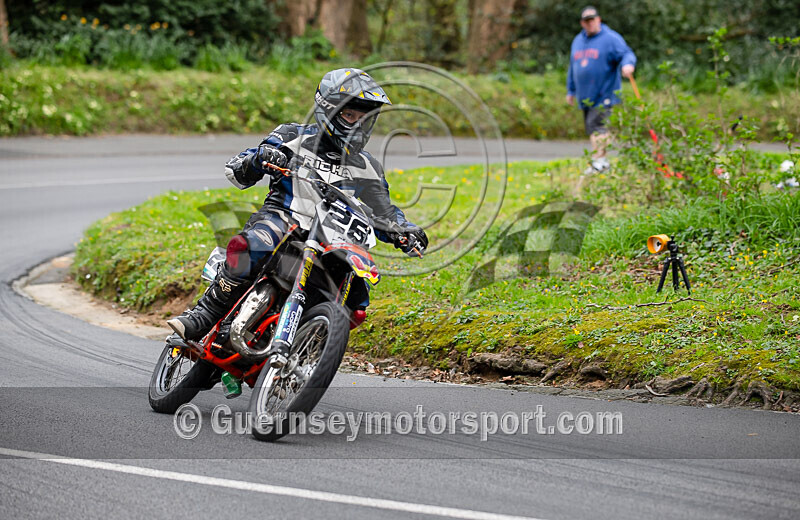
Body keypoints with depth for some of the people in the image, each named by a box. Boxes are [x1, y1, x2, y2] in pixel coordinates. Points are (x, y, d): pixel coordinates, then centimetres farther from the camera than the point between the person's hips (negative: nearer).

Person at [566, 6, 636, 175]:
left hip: (604, 96, -7)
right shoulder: (578, 41, 18)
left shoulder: (610, 38, -3)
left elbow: (626, 54, -12)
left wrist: (627, 64, -35)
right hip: (586, 97, 7)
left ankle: (599, 161, -20)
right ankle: (598, 161, 15)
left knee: (597, 125, -18)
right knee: (591, 129, 9)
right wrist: (571, 91, 27)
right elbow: (572, 68, 26)